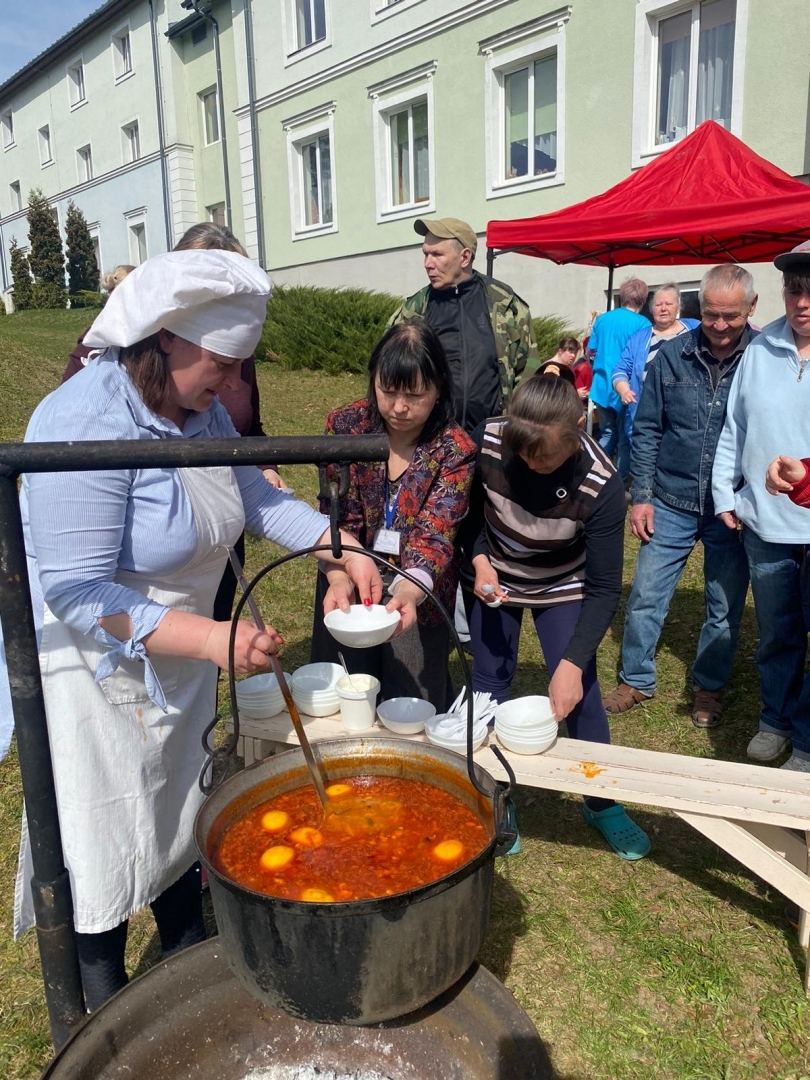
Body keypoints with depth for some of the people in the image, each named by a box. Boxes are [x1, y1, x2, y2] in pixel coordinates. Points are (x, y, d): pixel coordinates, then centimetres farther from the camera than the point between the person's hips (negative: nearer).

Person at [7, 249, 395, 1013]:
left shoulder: (199, 408, -4)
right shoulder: (86, 427, -30)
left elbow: (255, 494, 5)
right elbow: (78, 593, -30)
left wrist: (341, 549, -8)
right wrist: (213, 639, -37)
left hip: (177, 656, 8)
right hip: (94, 662, -8)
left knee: (178, 811, 24)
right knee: (105, 837, 10)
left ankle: (191, 956, 48)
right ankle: (108, 1008, 36)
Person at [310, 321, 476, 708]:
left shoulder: (454, 450, -14)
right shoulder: (346, 426, -9)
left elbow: (435, 532, -24)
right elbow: (338, 517, -11)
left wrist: (409, 589, -44)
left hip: (417, 595, -2)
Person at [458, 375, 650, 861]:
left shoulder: (602, 485, -31)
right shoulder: (487, 440, -27)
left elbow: (605, 589, -25)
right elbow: (468, 508, -6)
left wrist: (572, 663, -32)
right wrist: (479, 560, -23)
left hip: (562, 587, -1)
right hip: (492, 577, 2)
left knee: (579, 691, 0)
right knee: (491, 681, 7)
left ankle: (603, 803, 24)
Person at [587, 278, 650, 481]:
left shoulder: (602, 319, 6)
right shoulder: (642, 324, -9)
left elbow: (590, 351, 14)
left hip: (602, 387, 5)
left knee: (607, 434, 17)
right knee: (625, 438, 5)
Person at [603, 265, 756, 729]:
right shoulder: (673, 355, -2)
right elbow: (647, 430, 2)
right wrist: (642, 495, -2)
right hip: (672, 503, 1)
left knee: (725, 608, 13)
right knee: (645, 598, 5)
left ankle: (710, 687, 34)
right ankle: (636, 680, 25)